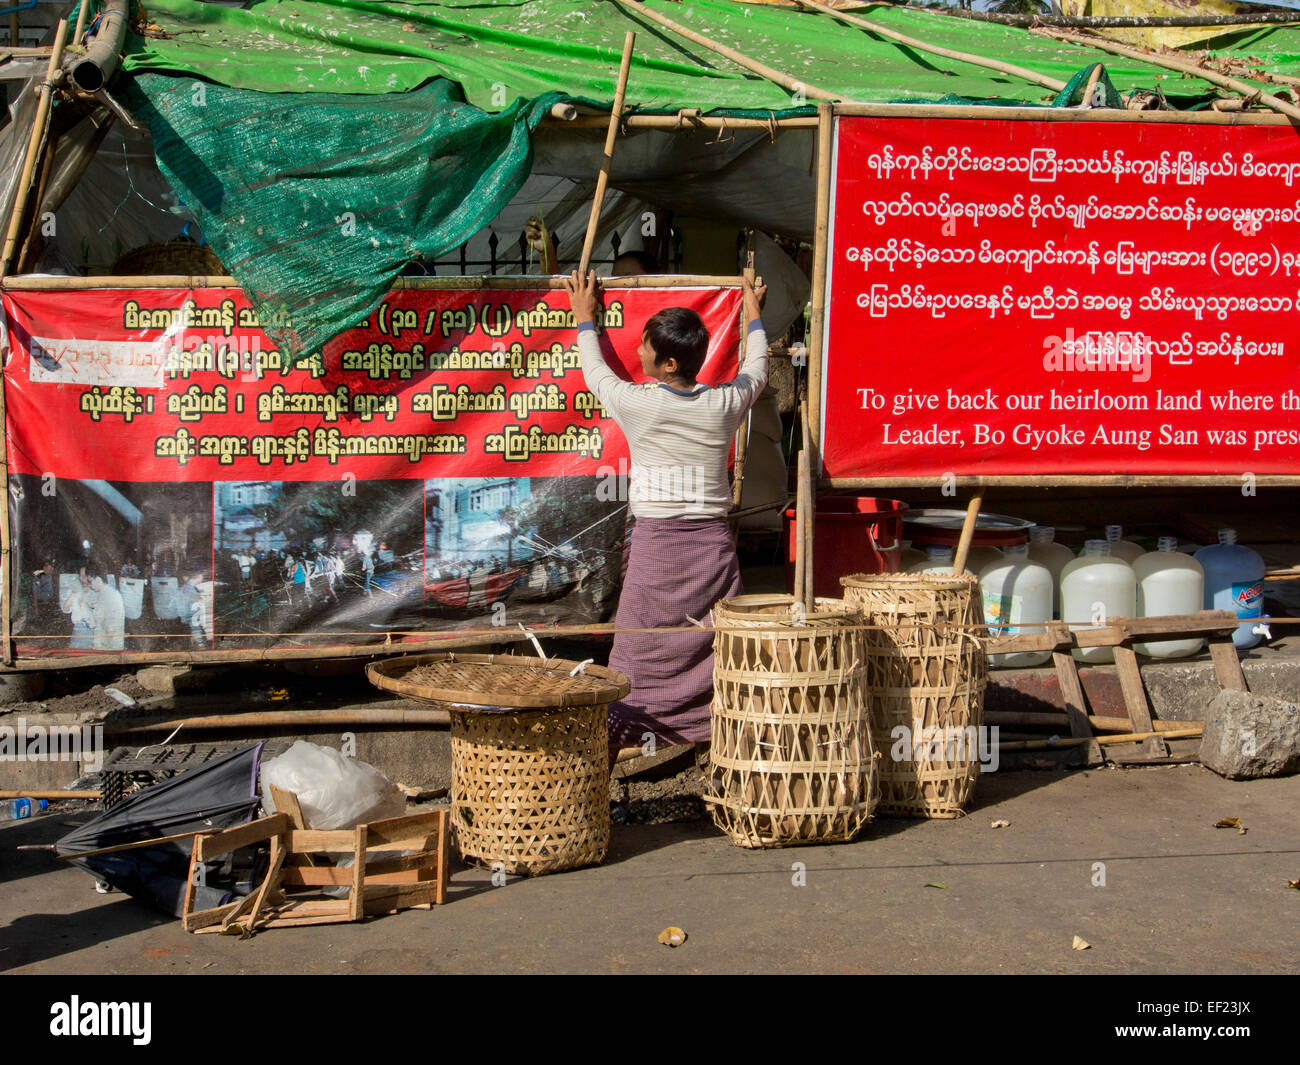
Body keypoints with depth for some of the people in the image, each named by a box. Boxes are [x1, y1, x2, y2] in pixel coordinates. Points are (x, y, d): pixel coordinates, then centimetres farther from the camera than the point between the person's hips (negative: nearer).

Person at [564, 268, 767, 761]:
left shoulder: (636, 403, -8)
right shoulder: (724, 404, 0)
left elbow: (595, 372, 14)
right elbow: (756, 369, 23)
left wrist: (585, 320, 31)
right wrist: (755, 317, 40)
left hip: (656, 542, -2)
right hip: (713, 541, 2)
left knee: (635, 659, 5)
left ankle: (607, 753, 11)